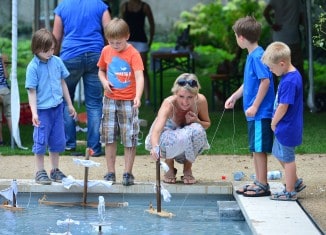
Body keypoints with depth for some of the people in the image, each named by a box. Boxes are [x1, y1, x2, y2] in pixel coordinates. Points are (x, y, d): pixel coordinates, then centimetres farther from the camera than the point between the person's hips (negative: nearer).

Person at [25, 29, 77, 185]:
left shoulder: (57, 61, 1)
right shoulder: (33, 67, -12)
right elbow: (31, 91, -11)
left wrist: (69, 104, 17)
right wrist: (34, 113, -17)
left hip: (57, 107, 5)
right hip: (42, 109, -5)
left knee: (57, 140, 12)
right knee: (41, 141, 2)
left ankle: (55, 170, 25)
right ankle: (40, 172, 13)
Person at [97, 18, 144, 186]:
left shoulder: (133, 54, -12)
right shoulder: (106, 52, 4)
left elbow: (139, 77, -21)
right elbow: (101, 71, 18)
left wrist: (138, 97, -37)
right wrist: (104, 82, -5)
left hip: (128, 101, -4)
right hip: (110, 100, 4)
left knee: (130, 139, -1)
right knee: (109, 138, 7)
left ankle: (128, 173, 6)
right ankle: (110, 173, 15)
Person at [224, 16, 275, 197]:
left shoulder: (257, 56, -17)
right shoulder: (251, 55, 12)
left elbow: (265, 81, -22)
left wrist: (255, 106, -21)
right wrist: (234, 97, 27)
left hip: (260, 112, -9)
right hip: (254, 113, 9)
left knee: (259, 148, -3)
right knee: (255, 148, 14)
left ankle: (262, 185, 3)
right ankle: (259, 182, 21)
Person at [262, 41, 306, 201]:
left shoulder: (289, 82, -26)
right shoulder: (293, 75, 6)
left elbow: (283, 107, -24)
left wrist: (273, 123, -10)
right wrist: (275, 122, 14)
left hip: (287, 128, -10)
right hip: (285, 126, 10)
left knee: (287, 158, 3)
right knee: (280, 154, 21)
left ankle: (290, 192, 15)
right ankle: (295, 182, 32)